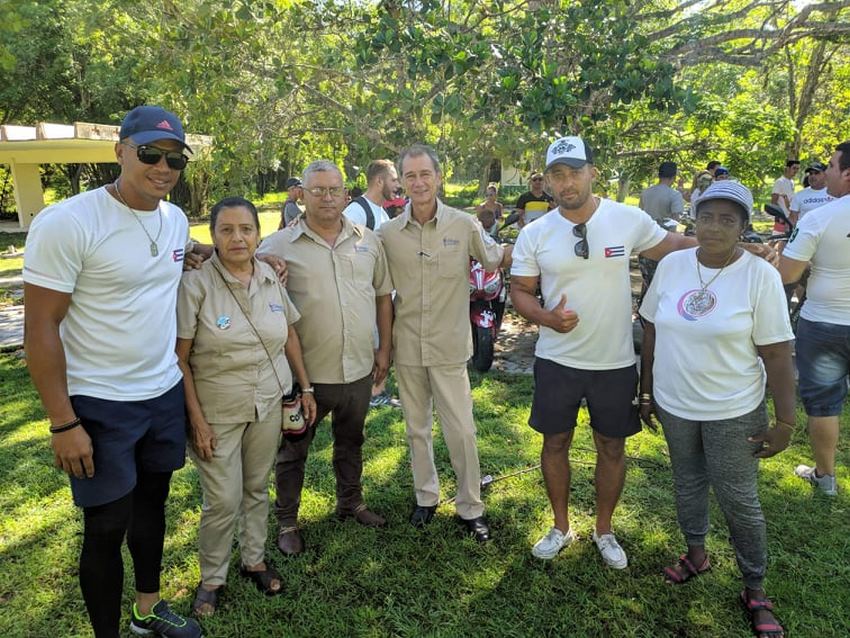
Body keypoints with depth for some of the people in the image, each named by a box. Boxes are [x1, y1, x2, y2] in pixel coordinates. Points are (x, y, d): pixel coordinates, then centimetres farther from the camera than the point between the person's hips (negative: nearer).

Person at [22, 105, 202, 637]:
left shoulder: (177, 219, 2)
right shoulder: (66, 223, -18)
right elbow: (41, 329, -15)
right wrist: (63, 422, -15)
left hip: (166, 392, 6)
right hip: (100, 404, -6)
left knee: (152, 501, 21)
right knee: (107, 527, 7)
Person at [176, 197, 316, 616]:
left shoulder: (271, 278, -1)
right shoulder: (195, 284, -15)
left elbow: (289, 334, 10)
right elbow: (179, 358, -13)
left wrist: (306, 388, 9)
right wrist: (196, 419, -14)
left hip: (269, 404, 4)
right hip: (217, 411, -4)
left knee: (257, 488, 17)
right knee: (222, 500, 3)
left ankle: (254, 560, 38)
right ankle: (211, 578, 27)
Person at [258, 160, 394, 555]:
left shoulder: (368, 241, 4)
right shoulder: (279, 245, -8)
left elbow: (383, 296, 11)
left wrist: (384, 348, 7)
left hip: (359, 369, 4)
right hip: (306, 372, -4)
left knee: (351, 442, 23)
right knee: (293, 450, 12)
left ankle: (351, 503, 44)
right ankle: (287, 522, 32)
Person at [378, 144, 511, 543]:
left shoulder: (464, 226, -6)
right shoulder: (388, 233, -2)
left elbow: (496, 258, 6)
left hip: (449, 348, -2)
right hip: (407, 347, 2)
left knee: (461, 430, 3)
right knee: (416, 428, 16)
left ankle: (470, 508, 23)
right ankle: (426, 497, 36)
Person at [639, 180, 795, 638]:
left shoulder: (760, 275, -14)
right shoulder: (671, 265, -3)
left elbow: (777, 355, -12)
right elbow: (652, 332, 4)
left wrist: (785, 421, -10)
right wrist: (647, 391, 8)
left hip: (733, 413, -3)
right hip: (674, 406, 4)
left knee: (739, 500, 8)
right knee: (688, 483, 20)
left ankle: (755, 590, 30)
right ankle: (695, 554, 44)